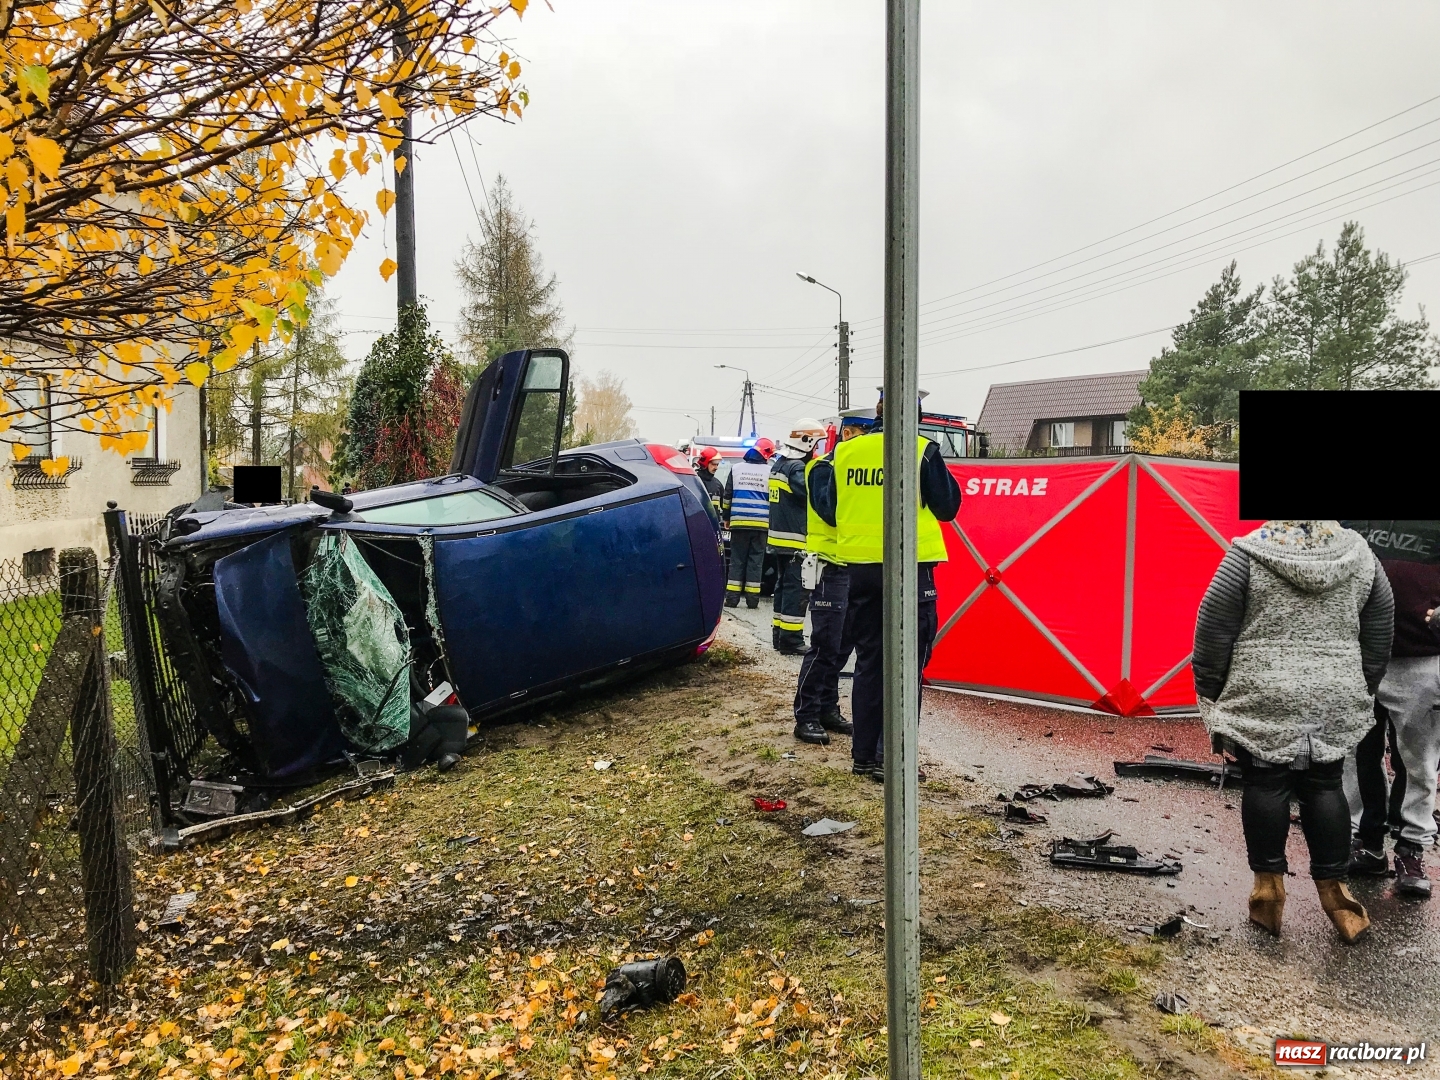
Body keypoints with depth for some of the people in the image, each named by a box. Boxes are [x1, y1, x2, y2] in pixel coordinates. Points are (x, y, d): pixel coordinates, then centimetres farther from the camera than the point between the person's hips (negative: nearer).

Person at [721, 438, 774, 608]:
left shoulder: (736, 468, 5)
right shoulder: (769, 471, 0)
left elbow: (727, 496, 8)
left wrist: (726, 518, 15)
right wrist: (772, 520, 12)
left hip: (738, 522, 1)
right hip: (761, 523, -1)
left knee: (737, 560, 5)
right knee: (756, 561, 4)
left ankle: (732, 597, 0)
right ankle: (752, 598, 3)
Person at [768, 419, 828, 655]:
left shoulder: (779, 464, 15)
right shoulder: (796, 467, -15)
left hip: (779, 537, 10)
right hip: (796, 539, -10)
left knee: (783, 586, 15)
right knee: (796, 589, -7)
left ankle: (779, 634, 20)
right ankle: (790, 640, -6)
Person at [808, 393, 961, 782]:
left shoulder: (845, 452, 3)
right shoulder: (921, 450, -8)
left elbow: (828, 510, 10)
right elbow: (947, 507, -1)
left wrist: (820, 470, 26)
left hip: (861, 566, 4)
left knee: (868, 661, 14)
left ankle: (863, 754, 19)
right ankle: (889, 757, 4)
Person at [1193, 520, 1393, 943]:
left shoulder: (1250, 552, -9)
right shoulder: (1359, 553, 4)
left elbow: (1214, 628, -7)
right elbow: (1380, 632, 12)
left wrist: (1209, 692, 3)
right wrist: (1364, 689, 23)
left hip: (1264, 698, -3)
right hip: (1337, 701, 4)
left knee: (1265, 784, 5)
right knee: (1324, 786, 13)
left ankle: (1268, 884, 10)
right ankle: (1332, 887, 17)